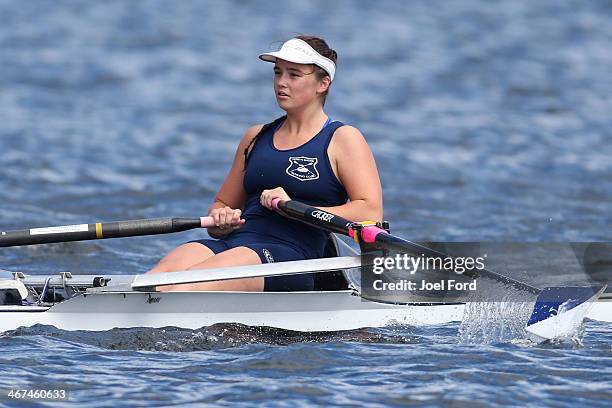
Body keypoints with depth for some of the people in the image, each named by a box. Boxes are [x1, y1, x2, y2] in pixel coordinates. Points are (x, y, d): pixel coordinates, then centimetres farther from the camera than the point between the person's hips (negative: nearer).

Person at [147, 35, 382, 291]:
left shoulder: (342, 139, 8)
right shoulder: (256, 137, 26)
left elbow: (371, 213, -5)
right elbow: (222, 204, 29)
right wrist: (221, 220, 3)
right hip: (234, 245, 5)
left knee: (191, 283, -34)